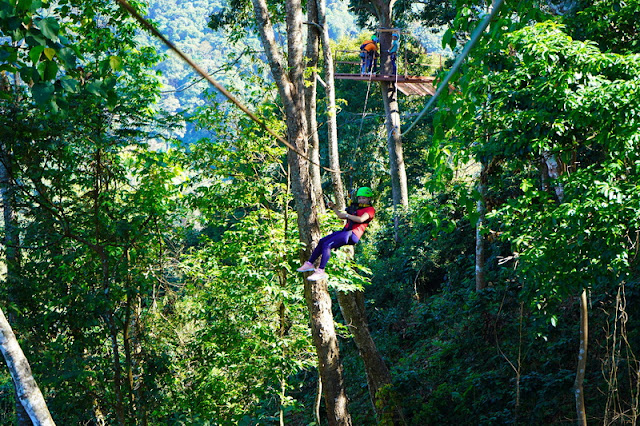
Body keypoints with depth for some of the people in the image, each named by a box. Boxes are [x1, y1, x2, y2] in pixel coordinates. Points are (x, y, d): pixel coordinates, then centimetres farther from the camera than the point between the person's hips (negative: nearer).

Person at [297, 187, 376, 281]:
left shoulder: (370, 209, 1)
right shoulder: (356, 207, 28)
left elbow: (361, 219, -18)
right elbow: (341, 216, 36)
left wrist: (347, 215, -11)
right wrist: (334, 208, 22)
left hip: (353, 234, -9)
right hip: (345, 231, 9)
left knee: (327, 245, -22)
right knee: (322, 242, 4)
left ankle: (321, 271, -25)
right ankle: (310, 264, 12)